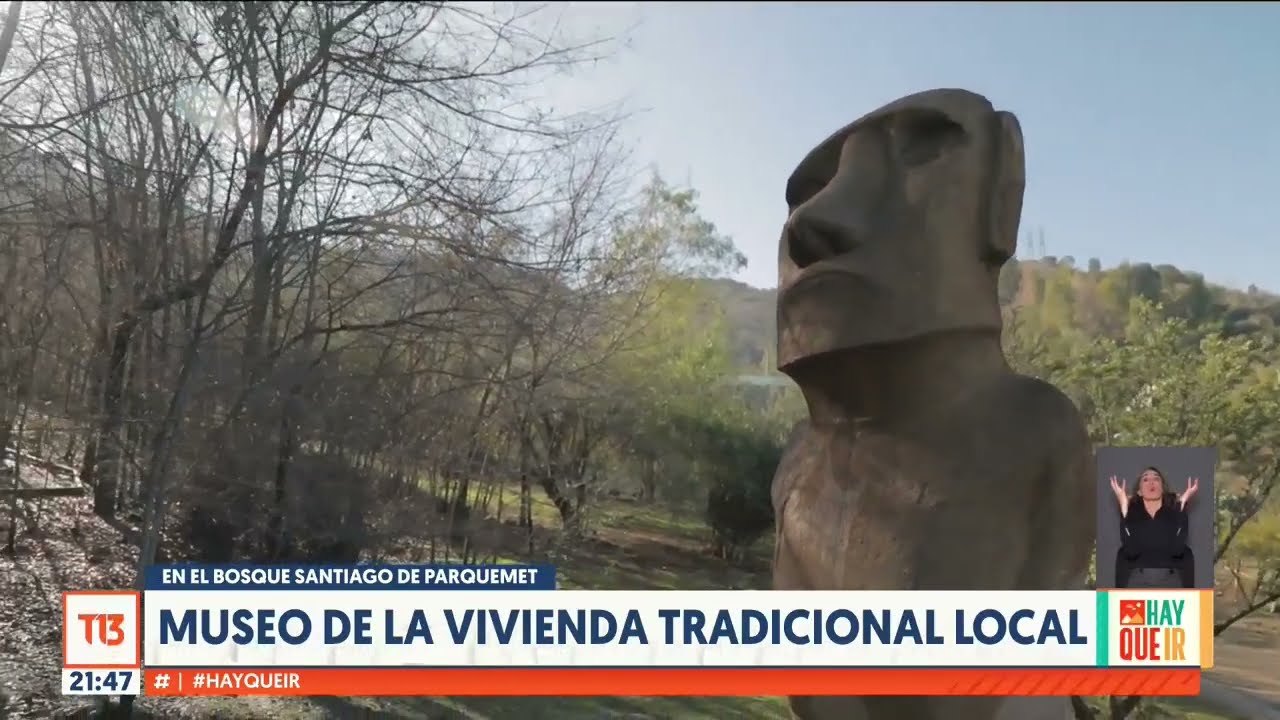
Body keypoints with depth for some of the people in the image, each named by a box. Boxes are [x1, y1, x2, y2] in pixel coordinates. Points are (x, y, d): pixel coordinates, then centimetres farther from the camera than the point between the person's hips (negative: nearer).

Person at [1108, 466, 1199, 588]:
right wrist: (1124, 506, -9)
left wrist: (1182, 505, -8)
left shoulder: (1174, 511, 9)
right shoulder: (1131, 513, 8)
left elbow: (1177, 549, -11)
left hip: (1170, 584, 1)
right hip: (1137, 584, 0)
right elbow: (1130, 550, -12)